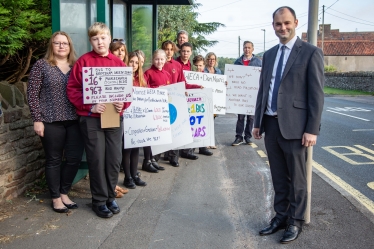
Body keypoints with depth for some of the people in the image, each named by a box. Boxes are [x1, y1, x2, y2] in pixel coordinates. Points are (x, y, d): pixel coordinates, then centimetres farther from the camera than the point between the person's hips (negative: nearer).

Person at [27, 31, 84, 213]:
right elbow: (32, 93, -4)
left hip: (74, 121, 4)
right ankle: (55, 198, 21)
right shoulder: (41, 65, -1)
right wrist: (37, 119, -9)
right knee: (54, 160, 6)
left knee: (75, 158, 5)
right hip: (51, 122, -4)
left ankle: (64, 193, 26)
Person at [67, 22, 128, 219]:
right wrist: (90, 106, -17)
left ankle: (110, 196, 27)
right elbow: (72, 89, -6)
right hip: (91, 118, -3)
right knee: (97, 159, 3)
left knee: (115, 158, 8)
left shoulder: (118, 62, 7)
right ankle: (99, 201, 19)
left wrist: (123, 104, -11)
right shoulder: (83, 61, -3)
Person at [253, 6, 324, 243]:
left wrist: (312, 129, -14)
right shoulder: (269, 54, 13)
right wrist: (258, 122, 13)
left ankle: (295, 222, 22)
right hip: (271, 124, 6)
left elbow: (317, 94, -9)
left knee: (296, 179, 7)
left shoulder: (311, 52, -5)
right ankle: (281, 217, 29)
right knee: (278, 178, 15)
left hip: (294, 126, -5)